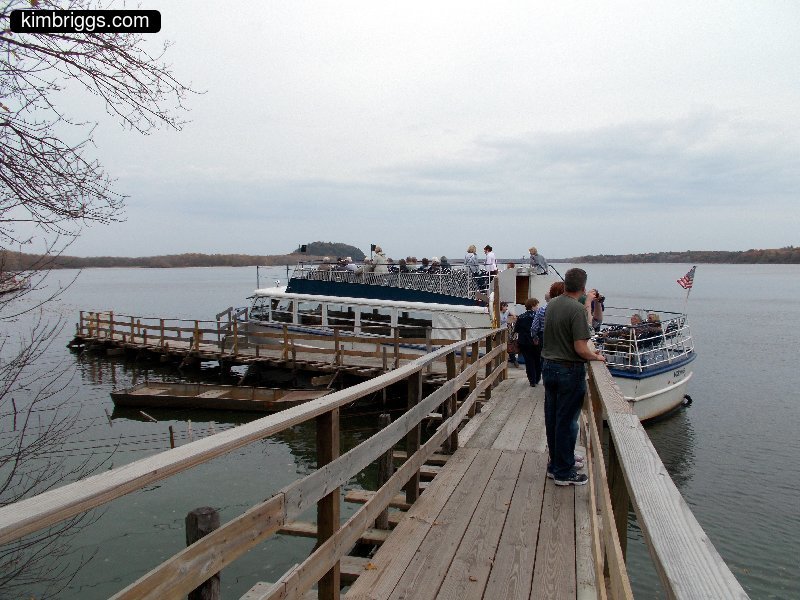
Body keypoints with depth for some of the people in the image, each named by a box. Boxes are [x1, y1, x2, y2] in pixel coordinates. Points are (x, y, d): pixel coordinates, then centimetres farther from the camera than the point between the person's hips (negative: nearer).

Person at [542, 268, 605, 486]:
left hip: (549, 367, 8)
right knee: (567, 422, 3)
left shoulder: (551, 304, 5)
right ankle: (564, 472, 13)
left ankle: (557, 463, 29)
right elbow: (580, 349, -22)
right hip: (569, 370, -8)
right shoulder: (577, 309, -19)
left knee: (552, 419, 15)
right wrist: (596, 357, -1)